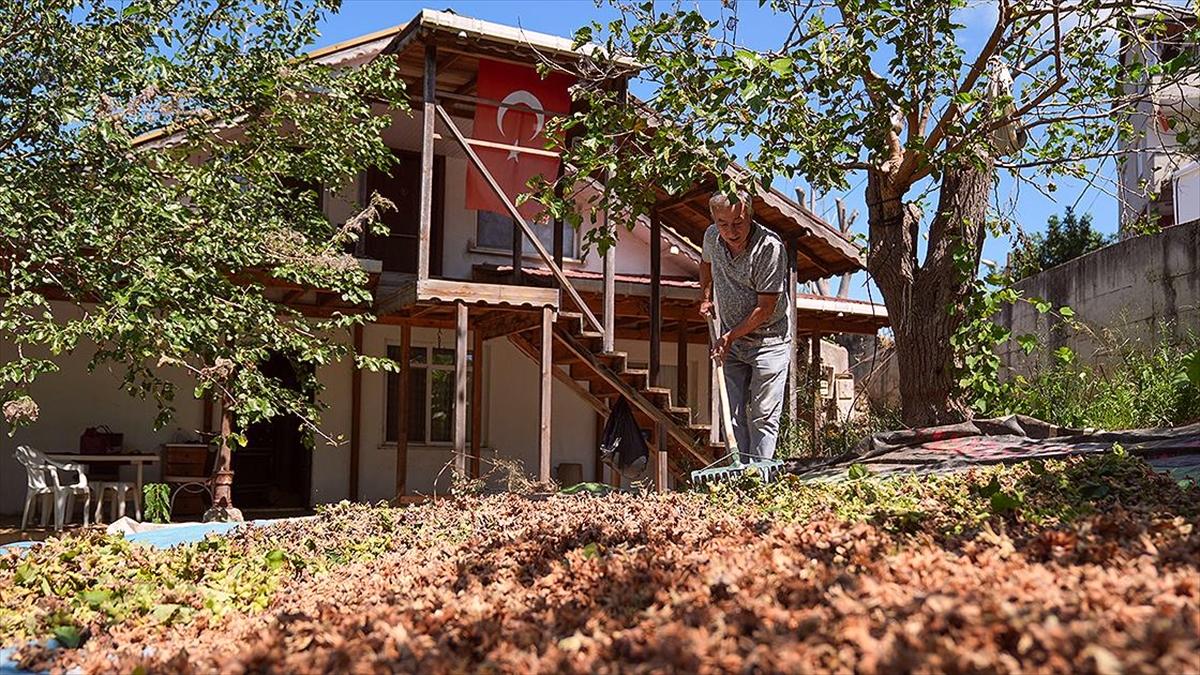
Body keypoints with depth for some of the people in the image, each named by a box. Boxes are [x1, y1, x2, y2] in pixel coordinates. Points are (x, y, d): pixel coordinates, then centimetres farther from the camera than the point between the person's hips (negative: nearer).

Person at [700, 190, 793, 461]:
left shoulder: (770, 247, -22)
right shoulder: (712, 236, -3)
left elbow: (765, 308, -19)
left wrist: (730, 337, -14)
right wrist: (706, 297, 11)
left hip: (768, 340, -5)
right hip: (730, 343, 6)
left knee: (763, 417, -6)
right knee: (734, 416, 4)